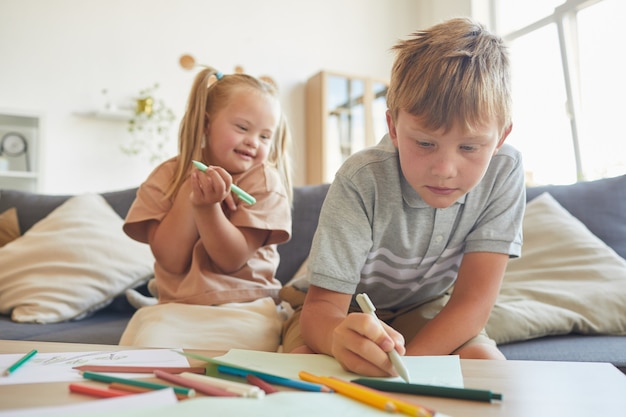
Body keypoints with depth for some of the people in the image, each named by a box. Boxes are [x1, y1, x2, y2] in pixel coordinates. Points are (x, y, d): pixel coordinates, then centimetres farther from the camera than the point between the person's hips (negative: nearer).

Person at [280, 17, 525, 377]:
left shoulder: (504, 171, -21)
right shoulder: (362, 181, -29)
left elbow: (474, 300, -21)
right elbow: (322, 305, -29)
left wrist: (403, 365, -35)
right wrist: (339, 337, -54)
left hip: (427, 310, 4)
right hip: (345, 311, -3)